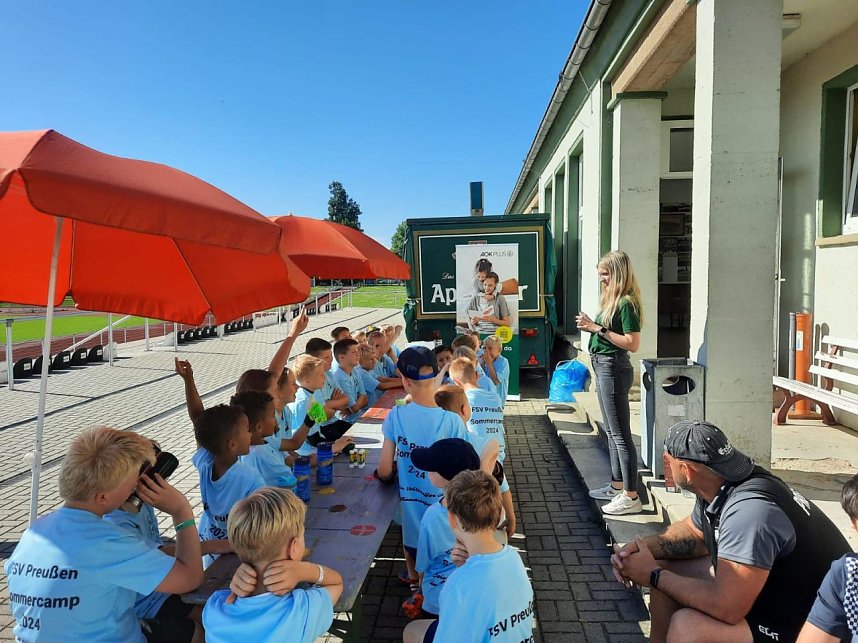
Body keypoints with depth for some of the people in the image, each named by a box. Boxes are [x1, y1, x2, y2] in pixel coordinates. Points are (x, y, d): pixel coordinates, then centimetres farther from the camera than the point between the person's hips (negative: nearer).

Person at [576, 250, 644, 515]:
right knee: (612, 431, 18)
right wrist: (591, 326, 4)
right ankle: (617, 485, 31)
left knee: (621, 434, -6)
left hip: (614, 368, -11)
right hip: (603, 367, 11)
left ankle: (631, 497, 2)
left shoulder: (627, 303, -15)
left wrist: (599, 329, -20)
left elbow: (632, 343, -21)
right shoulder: (611, 300, 14)